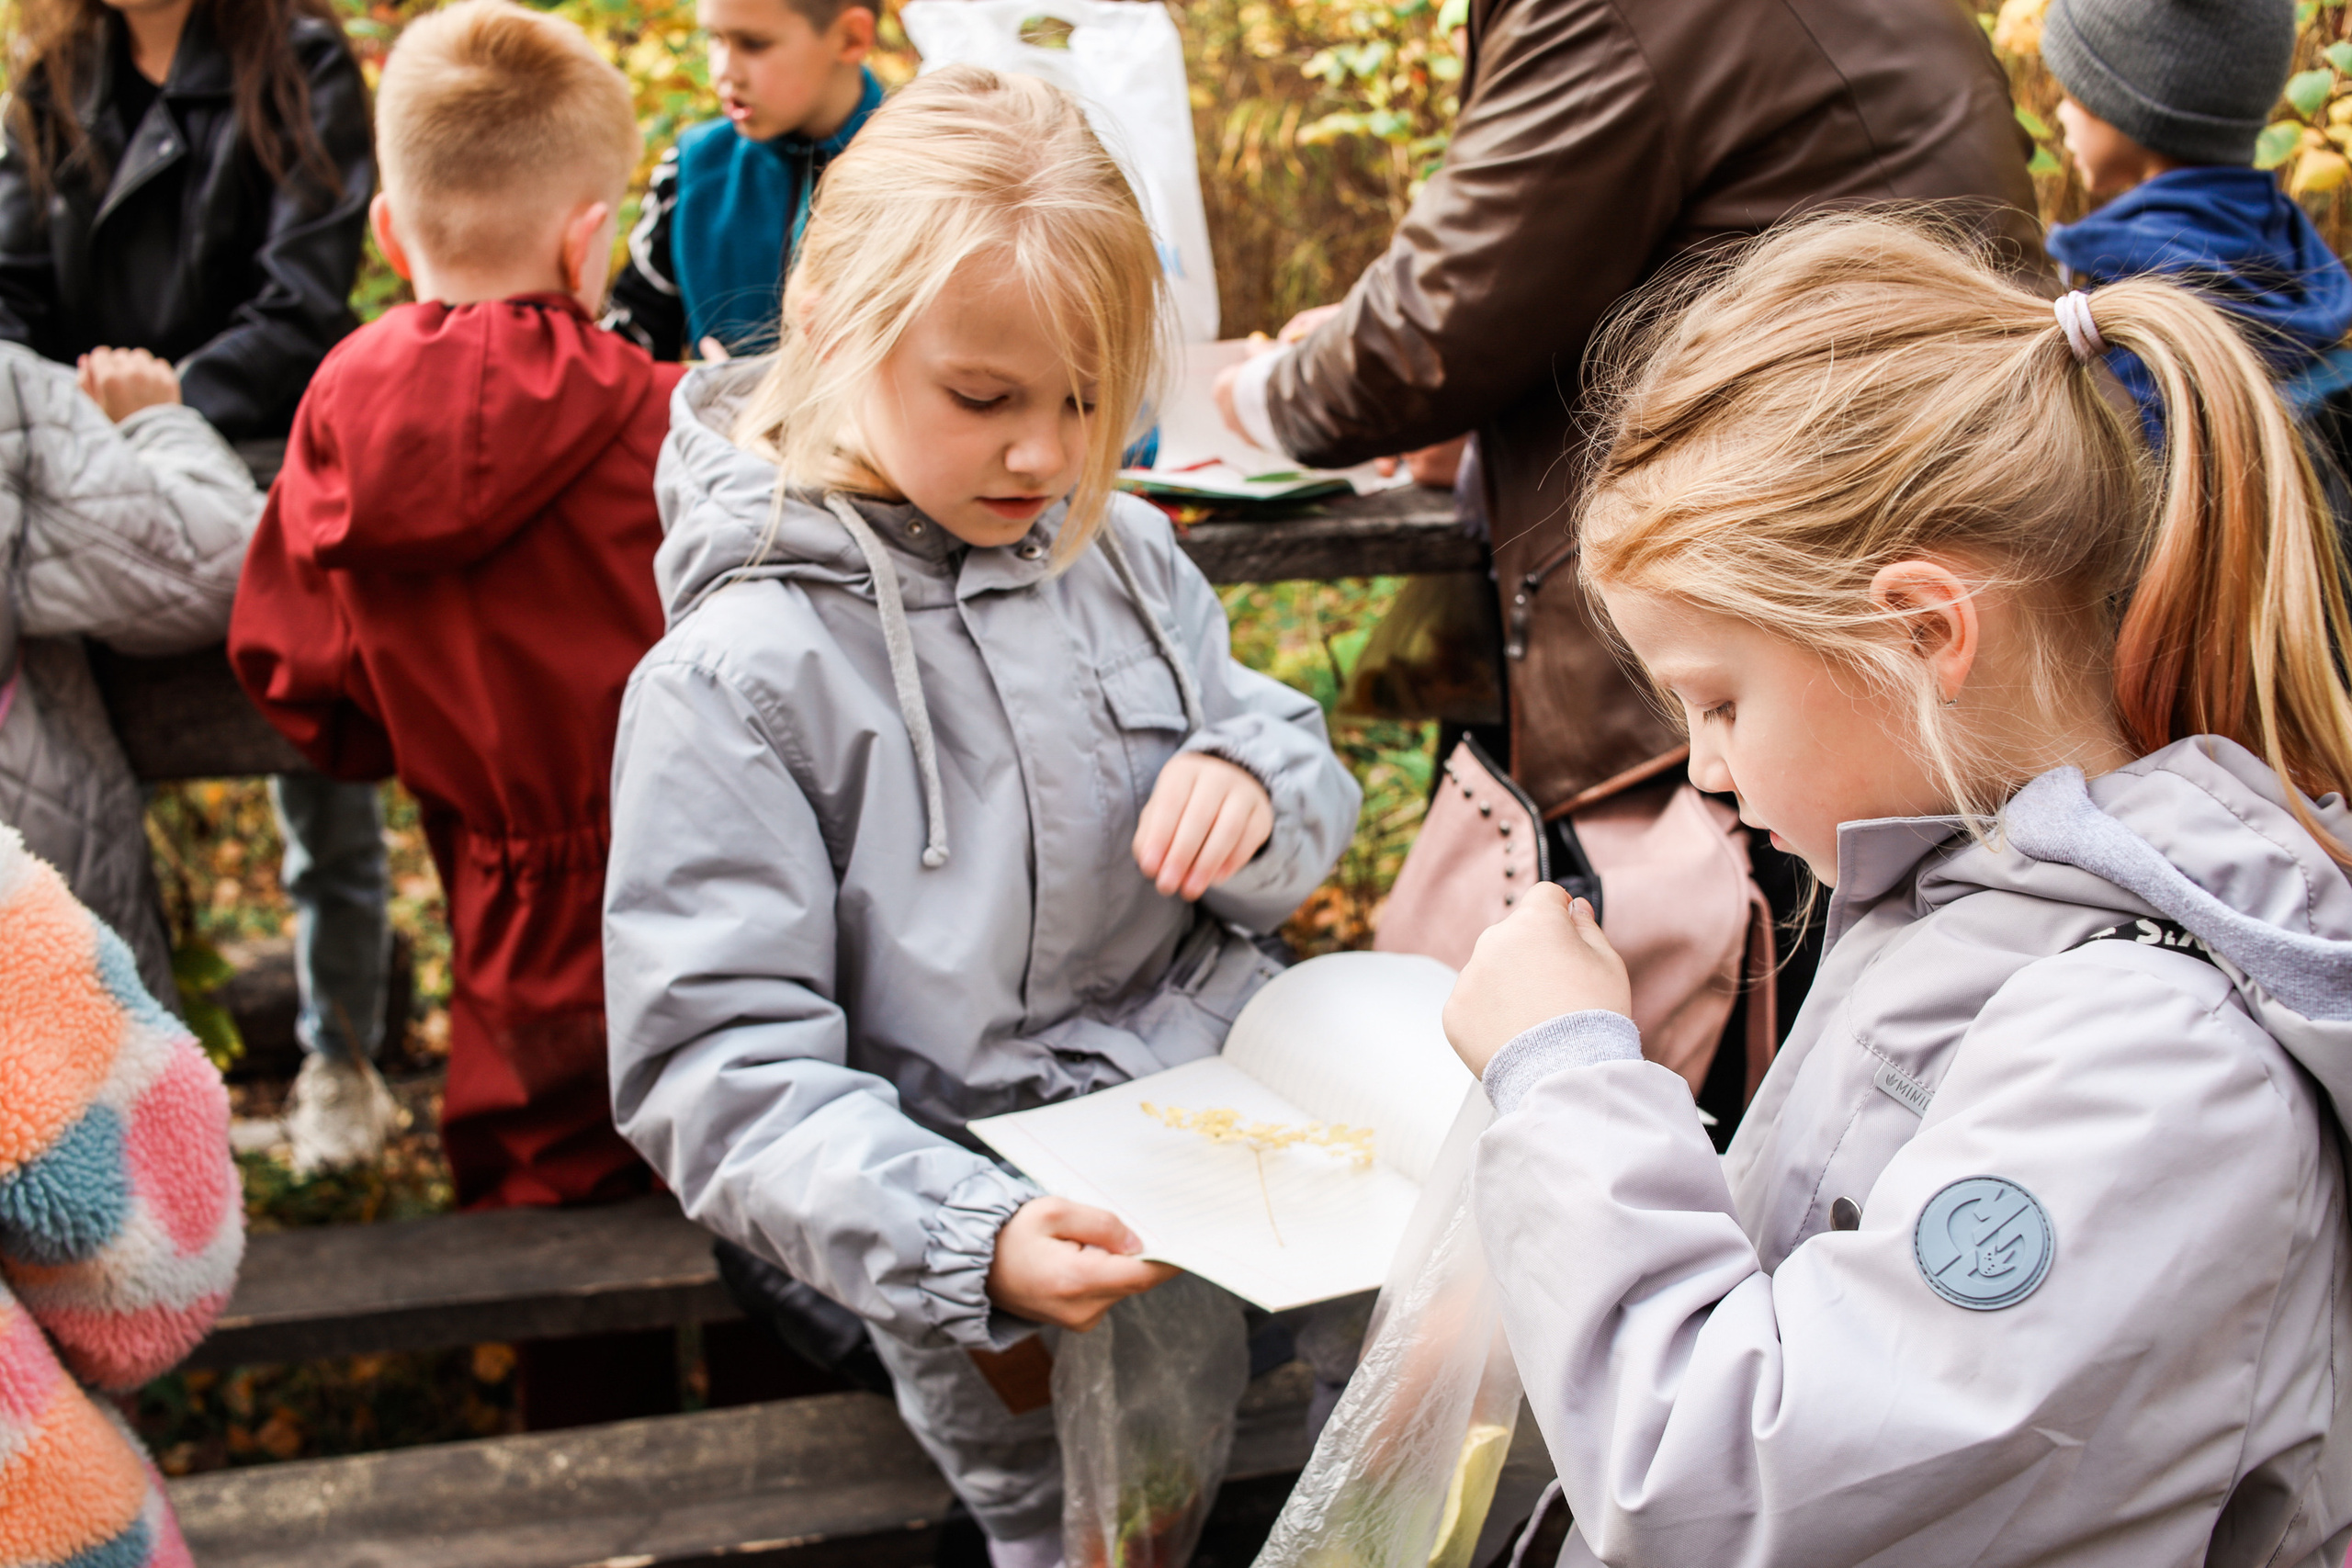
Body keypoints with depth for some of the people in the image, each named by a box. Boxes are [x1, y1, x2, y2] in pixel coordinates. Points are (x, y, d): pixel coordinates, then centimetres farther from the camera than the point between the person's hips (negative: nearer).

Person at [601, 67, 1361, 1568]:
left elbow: (1311, 795, 16)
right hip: (988, 1205, -5)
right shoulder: (734, 680, -11)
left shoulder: (1120, 554, 4)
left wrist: (1252, 793, -9)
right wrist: (975, 1247, -28)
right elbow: (728, 1073, -13)